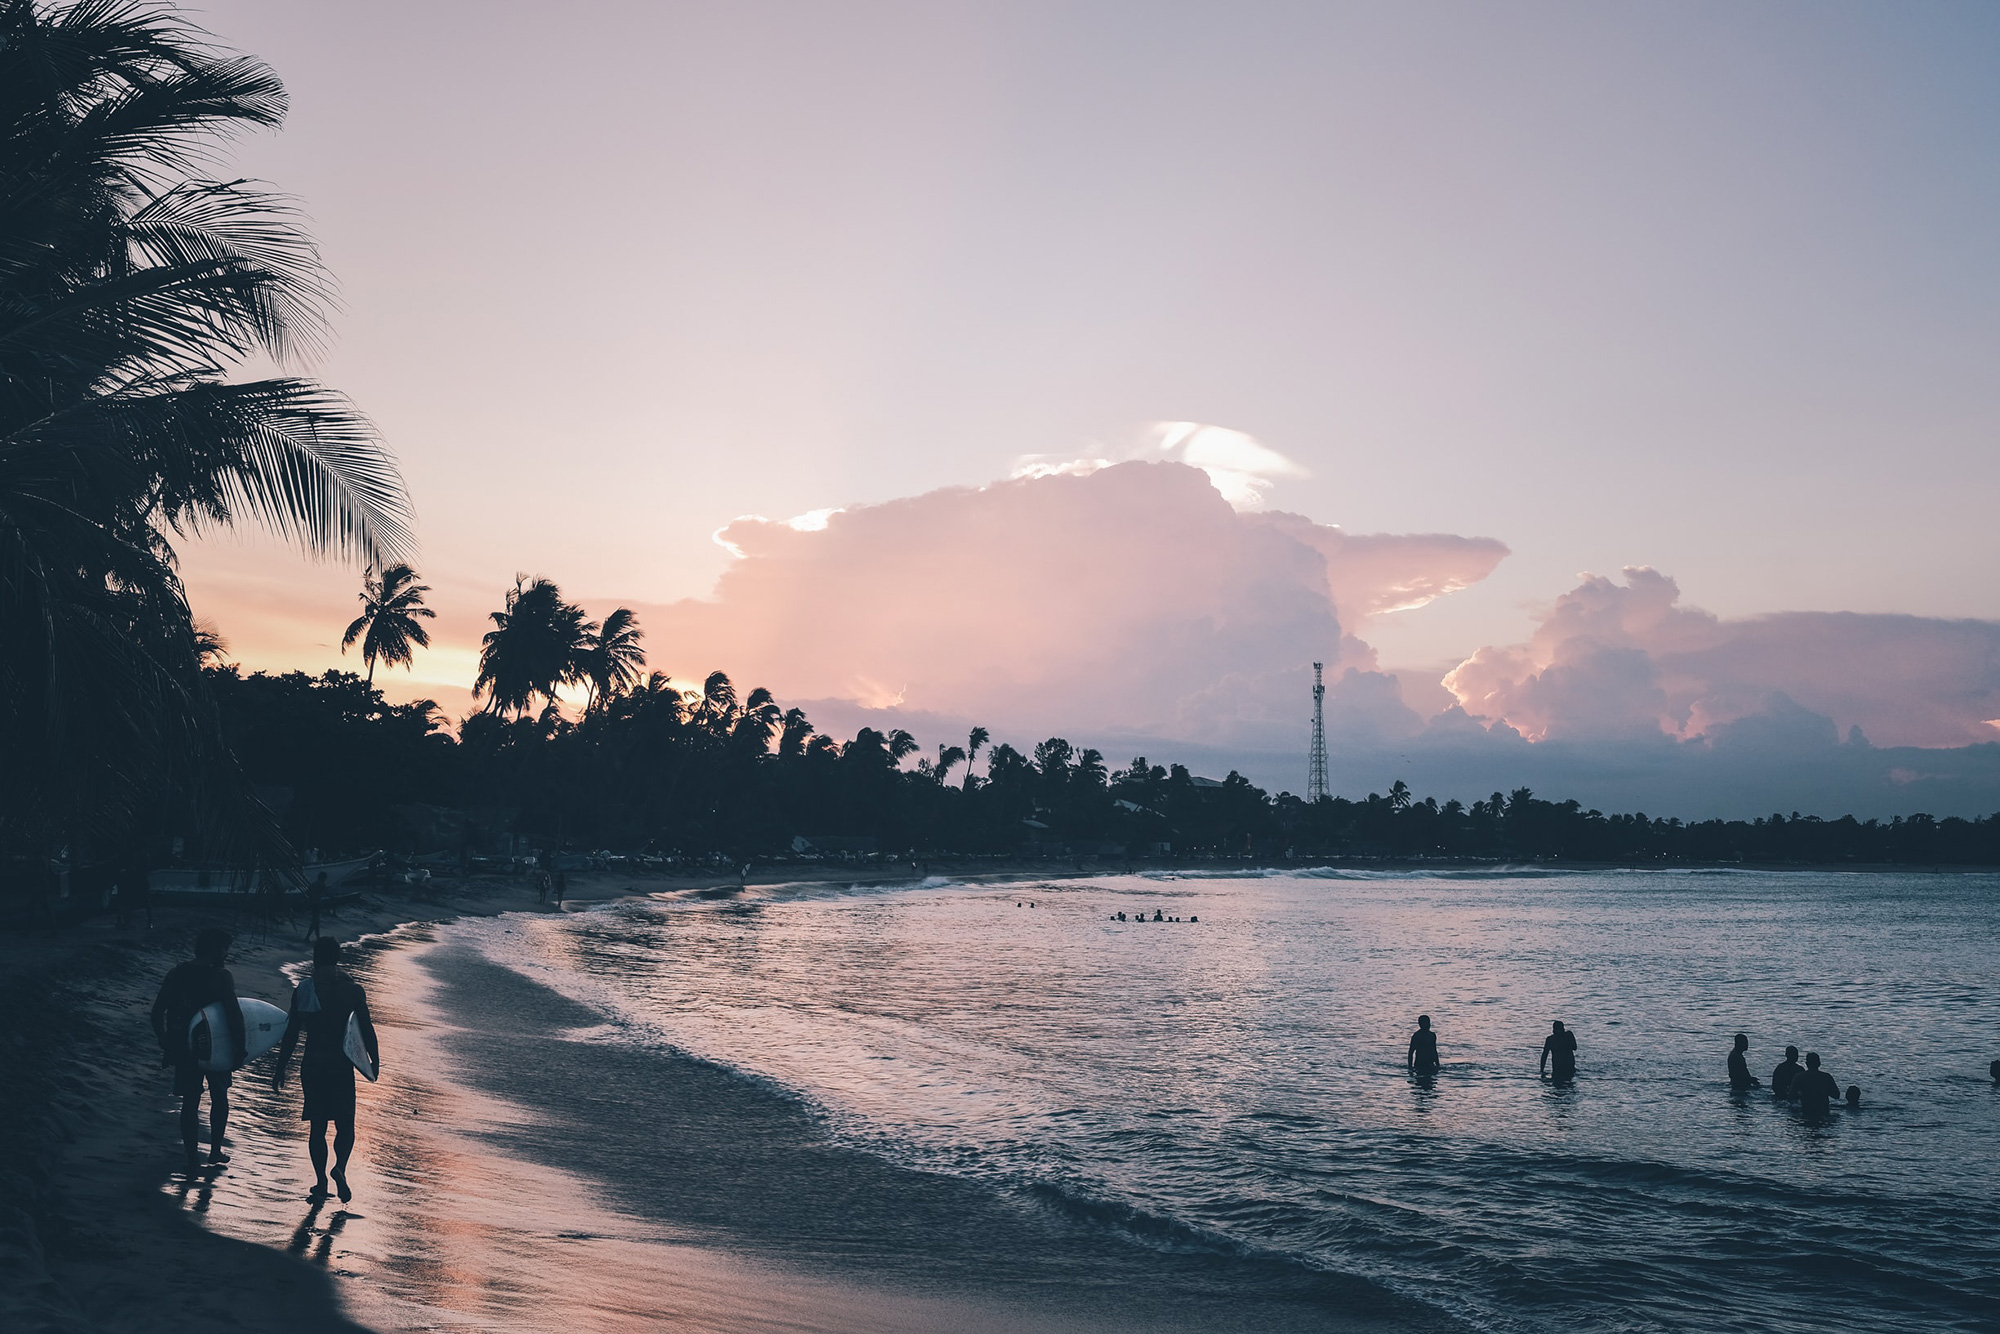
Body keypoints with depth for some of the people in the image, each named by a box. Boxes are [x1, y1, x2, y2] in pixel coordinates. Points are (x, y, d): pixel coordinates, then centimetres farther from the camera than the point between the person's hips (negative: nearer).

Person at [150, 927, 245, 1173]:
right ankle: (215, 1152, 22)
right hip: (216, 1048, -3)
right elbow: (234, 1015, -21)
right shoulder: (220, 977, -15)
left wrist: (165, 1044, 12)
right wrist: (240, 1048, -12)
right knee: (219, 1098, 19)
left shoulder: (176, 974, -1)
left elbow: (157, 1012, 2)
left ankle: (192, 1159, 13)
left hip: (184, 1049, 3)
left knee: (190, 1102, 12)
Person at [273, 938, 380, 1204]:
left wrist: (280, 1068, 8)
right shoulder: (353, 990, -4)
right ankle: (340, 1167, -16)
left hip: (312, 1065, 1)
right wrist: (375, 1062, 9)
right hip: (341, 1065, -1)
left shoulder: (302, 990, -3)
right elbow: (367, 1030, -3)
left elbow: (291, 1033, 0)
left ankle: (321, 1183, 10)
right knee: (345, 1124, 9)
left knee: (317, 1127, 11)